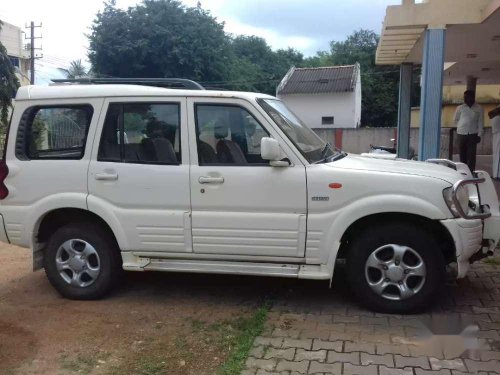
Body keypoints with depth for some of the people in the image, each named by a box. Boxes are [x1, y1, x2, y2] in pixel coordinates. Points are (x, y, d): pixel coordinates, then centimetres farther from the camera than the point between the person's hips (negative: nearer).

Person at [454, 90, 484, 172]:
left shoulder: (478, 109, 5)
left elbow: (480, 122, 4)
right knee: (462, 154, 4)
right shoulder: (460, 108, 8)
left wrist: (479, 134, -3)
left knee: (471, 154, -8)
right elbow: (456, 120, 20)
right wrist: (460, 127, 7)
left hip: (473, 134, -2)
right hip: (462, 134, 2)